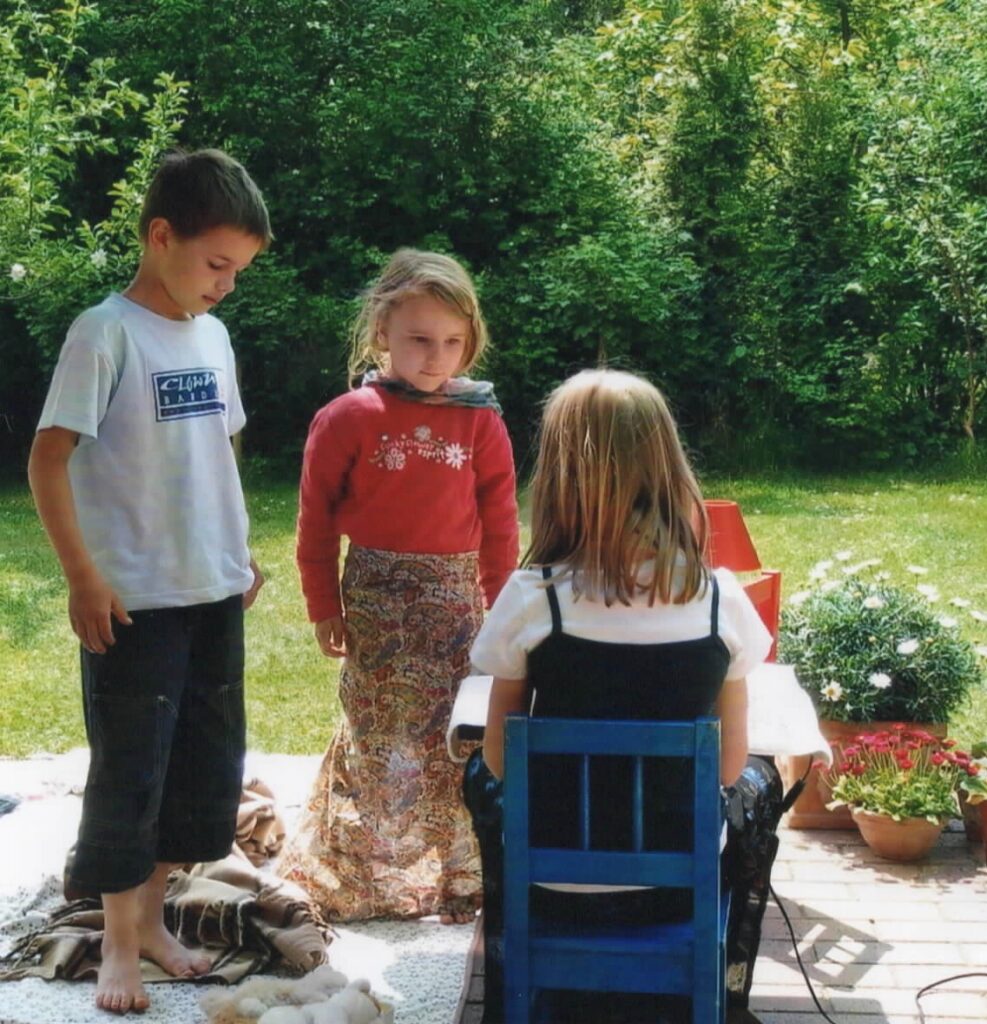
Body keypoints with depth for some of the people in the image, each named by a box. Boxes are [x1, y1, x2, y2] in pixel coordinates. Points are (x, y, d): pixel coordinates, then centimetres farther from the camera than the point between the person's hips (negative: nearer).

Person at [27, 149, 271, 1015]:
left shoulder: (212, 335, 9)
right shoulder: (106, 333, -12)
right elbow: (49, 458, -15)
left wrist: (240, 553, 14)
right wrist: (83, 576, -18)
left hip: (215, 595, 7)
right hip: (136, 601, -7)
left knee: (207, 765, 14)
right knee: (129, 771, 3)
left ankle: (151, 917, 31)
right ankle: (120, 944, 20)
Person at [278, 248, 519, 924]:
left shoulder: (481, 421, -2)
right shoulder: (348, 418, -8)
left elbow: (499, 524, 4)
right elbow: (316, 519, -2)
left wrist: (500, 608, 4)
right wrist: (324, 606, -1)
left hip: (456, 595, 2)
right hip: (375, 590, -1)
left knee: (460, 735, 5)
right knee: (375, 736, 9)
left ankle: (464, 875, 20)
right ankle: (357, 877, 26)